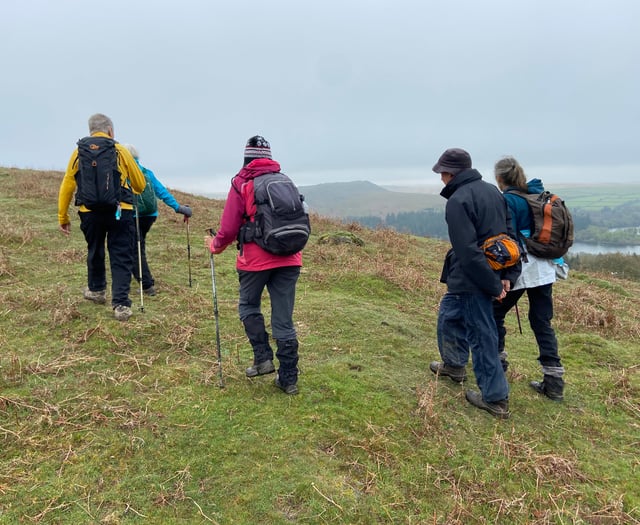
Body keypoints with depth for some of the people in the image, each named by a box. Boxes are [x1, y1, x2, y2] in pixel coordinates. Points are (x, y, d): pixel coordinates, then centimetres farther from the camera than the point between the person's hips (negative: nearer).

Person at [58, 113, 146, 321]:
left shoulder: (79, 152, 7)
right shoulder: (120, 151, 3)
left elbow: (67, 186, 7)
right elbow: (140, 185, 8)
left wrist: (63, 217, 15)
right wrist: (127, 191, 32)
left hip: (90, 212, 2)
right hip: (120, 211, -2)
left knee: (94, 252, 23)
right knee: (121, 257, 2)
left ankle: (97, 290, 42)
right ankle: (121, 304, -3)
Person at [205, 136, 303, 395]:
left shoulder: (241, 184, -1)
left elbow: (229, 229, -3)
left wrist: (215, 245, 16)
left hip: (256, 259, -4)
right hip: (289, 258, 4)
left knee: (248, 306, 21)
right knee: (284, 319, 8)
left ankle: (263, 358, 12)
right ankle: (288, 379, 13)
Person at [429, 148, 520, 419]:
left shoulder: (458, 201, -19)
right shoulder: (492, 190, 8)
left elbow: (468, 251, -24)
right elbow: (508, 231, 8)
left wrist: (492, 285, -17)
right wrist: (508, 274, 7)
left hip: (472, 279, -9)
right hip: (493, 272, 9)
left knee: (482, 336, 1)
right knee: (449, 314, 26)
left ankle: (495, 399, 13)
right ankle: (454, 364, 43)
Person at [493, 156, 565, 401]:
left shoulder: (507, 201, -12)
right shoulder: (538, 194, 9)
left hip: (519, 269, -7)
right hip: (544, 269, 7)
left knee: (495, 314, 14)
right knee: (542, 322, 9)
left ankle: (497, 361, 25)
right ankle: (554, 381, 8)